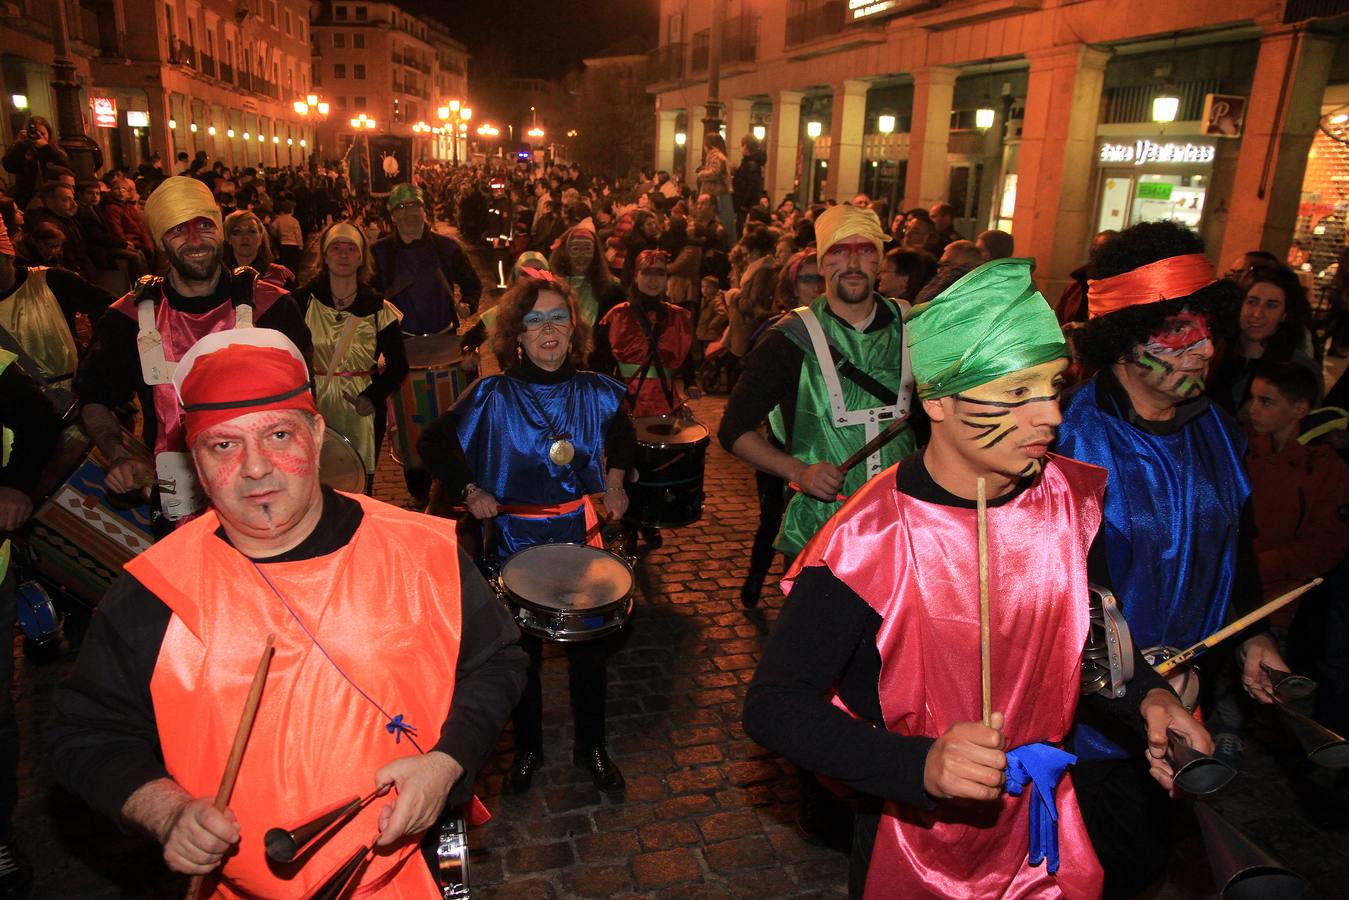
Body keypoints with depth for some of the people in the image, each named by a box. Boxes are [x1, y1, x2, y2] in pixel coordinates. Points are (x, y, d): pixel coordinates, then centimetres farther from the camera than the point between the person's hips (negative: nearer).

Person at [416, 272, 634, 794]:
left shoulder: (595, 393, -4)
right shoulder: (492, 397, -13)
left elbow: (621, 435, 17)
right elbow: (433, 444, -4)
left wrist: (614, 480, 4)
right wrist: (469, 490, -12)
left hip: (579, 534, 2)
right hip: (514, 539, -1)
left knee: (589, 648, 12)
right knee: (522, 652, 15)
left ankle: (591, 747, 34)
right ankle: (527, 748, 38)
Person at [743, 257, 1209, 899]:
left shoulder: (1069, 497, -11)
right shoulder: (868, 541, -29)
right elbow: (773, 706, -26)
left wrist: (1145, 696, -12)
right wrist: (923, 765, -38)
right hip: (917, 838, -5)